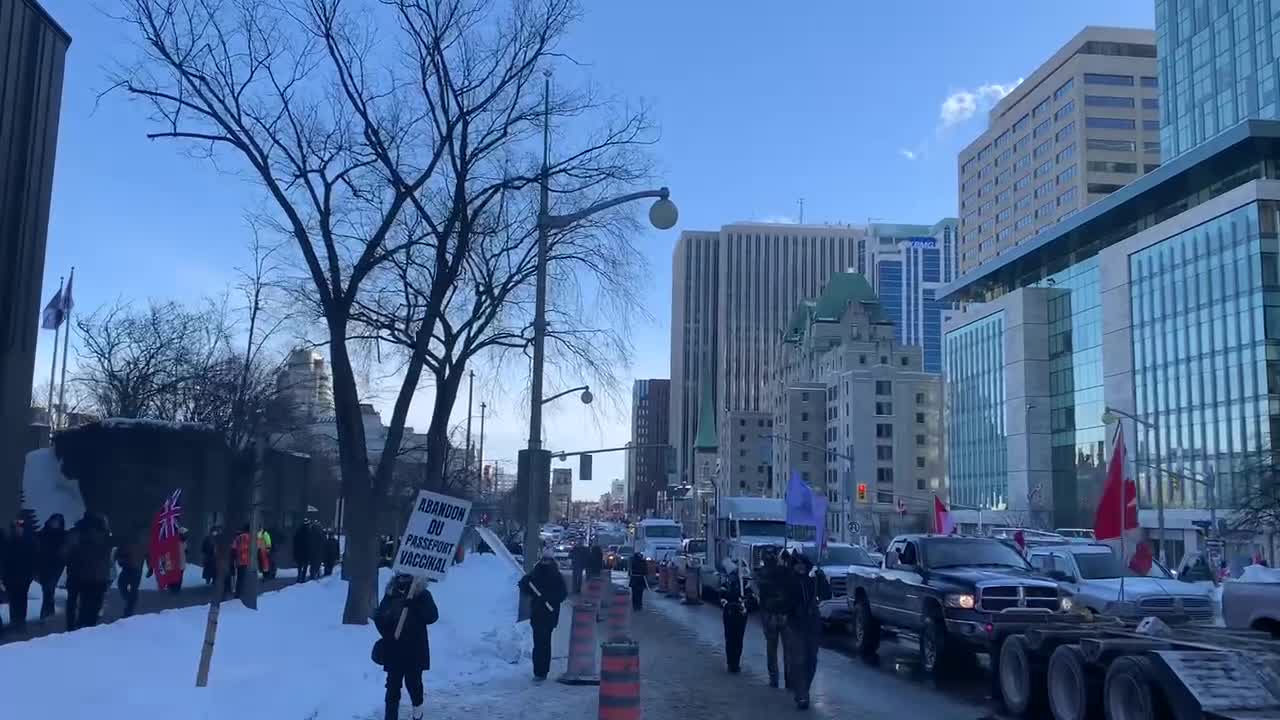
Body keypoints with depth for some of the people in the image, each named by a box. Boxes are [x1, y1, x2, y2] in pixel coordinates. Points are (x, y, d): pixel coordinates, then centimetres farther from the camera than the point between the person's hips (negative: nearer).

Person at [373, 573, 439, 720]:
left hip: (415, 649, -2)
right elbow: (378, 617, 5)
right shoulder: (390, 594, 4)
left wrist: (413, 605, -28)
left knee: (413, 682, 7)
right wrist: (387, 635, -8)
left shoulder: (422, 595, -5)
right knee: (393, 685, 1)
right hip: (394, 649, 2)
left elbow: (432, 616, -16)